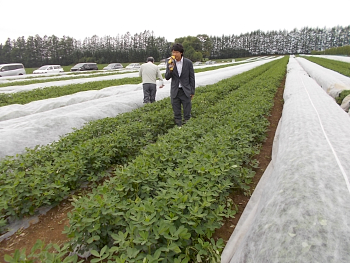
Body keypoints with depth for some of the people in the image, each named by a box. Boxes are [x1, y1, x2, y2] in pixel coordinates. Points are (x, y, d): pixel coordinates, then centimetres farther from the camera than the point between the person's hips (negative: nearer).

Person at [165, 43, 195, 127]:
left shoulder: (188, 62, -5)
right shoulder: (170, 63, 0)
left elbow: (191, 78, 0)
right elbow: (167, 78, -1)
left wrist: (192, 92, -1)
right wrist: (170, 69, -21)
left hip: (185, 91, -2)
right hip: (175, 91, 2)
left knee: (187, 112, 3)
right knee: (177, 114, 9)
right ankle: (179, 126, 21)